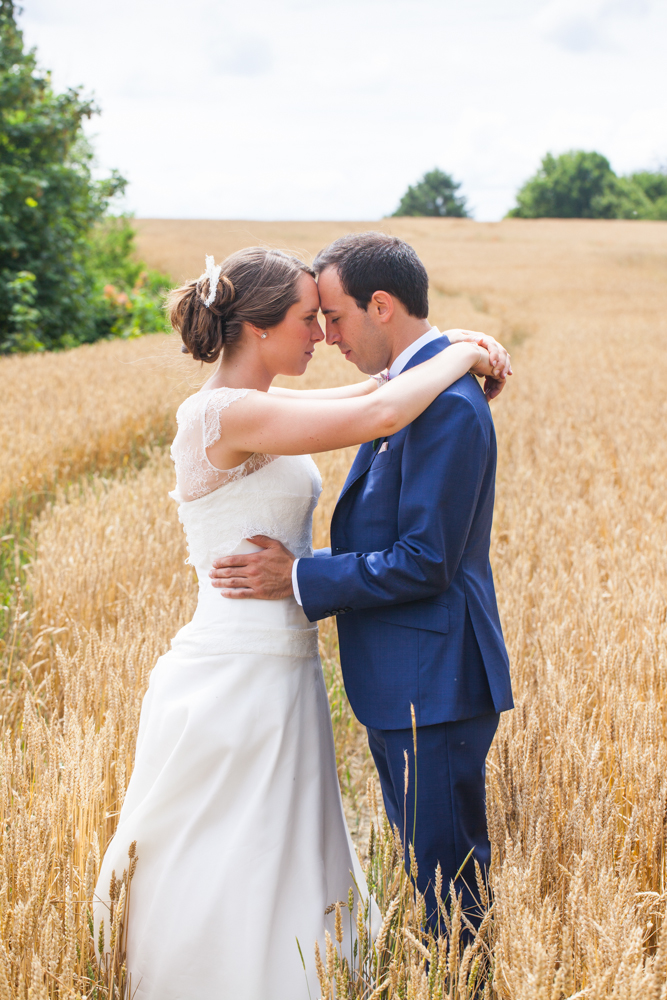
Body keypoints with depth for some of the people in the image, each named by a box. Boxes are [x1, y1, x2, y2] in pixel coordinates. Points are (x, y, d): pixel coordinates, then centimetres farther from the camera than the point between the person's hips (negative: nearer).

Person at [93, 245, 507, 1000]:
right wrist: (458, 358, -9)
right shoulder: (223, 413, -19)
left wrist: (458, 356, 6)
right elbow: (377, 416, -27)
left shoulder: (252, 409, 9)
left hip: (278, 680, 10)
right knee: (232, 897, 3)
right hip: (235, 688, -10)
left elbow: (366, 395, 20)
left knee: (288, 880, 18)